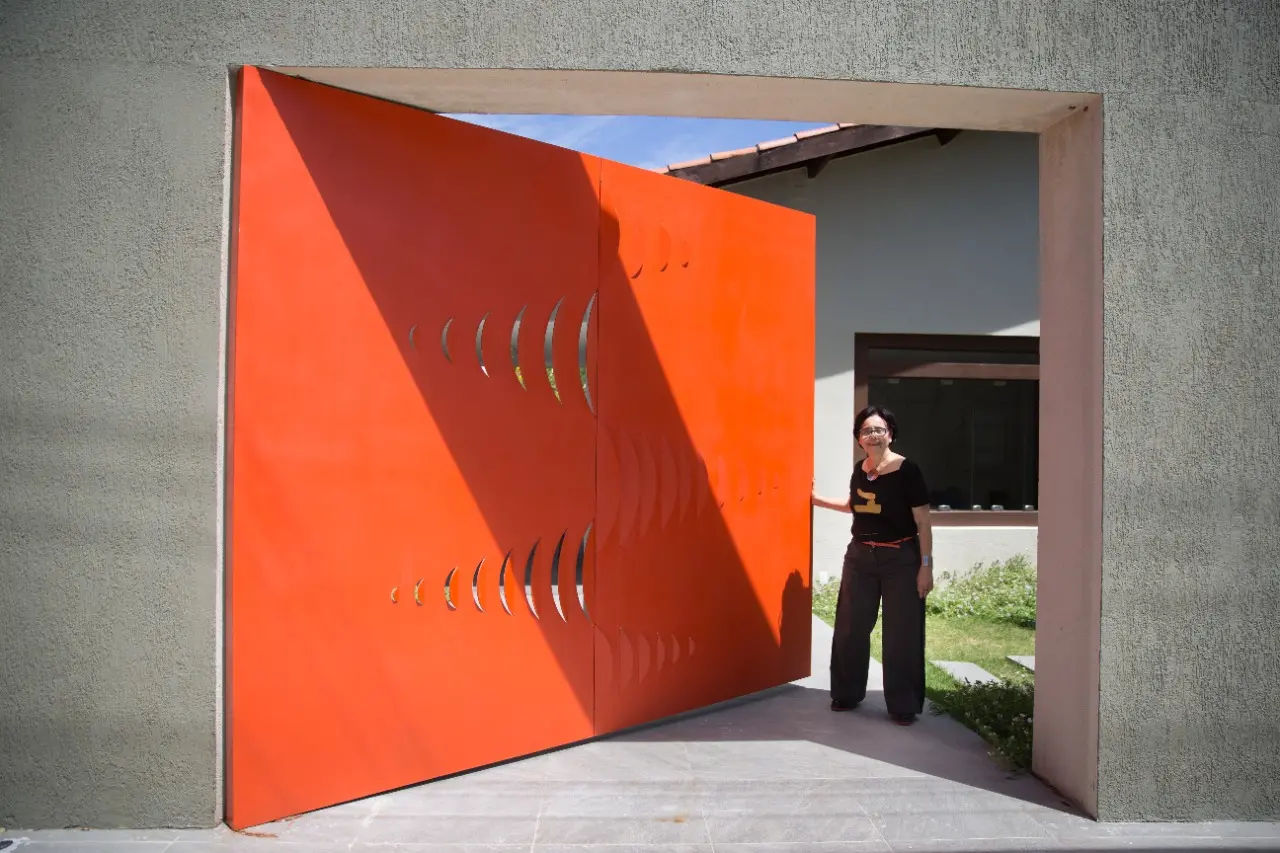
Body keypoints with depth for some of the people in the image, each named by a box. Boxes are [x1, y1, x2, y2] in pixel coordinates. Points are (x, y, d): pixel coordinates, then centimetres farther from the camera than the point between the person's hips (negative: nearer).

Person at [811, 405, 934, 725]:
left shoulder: (908, 471, -12)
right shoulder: (859, 469, 4)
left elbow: (923, 523, -11)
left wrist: (926, 566, -13)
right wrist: (819, 500, 20)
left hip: (900, 559, -5)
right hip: (860, 556, 6)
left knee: (901, 633, 3)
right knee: (850, 628, 11)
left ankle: (903, 706, 17)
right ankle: (847, 694, 27)